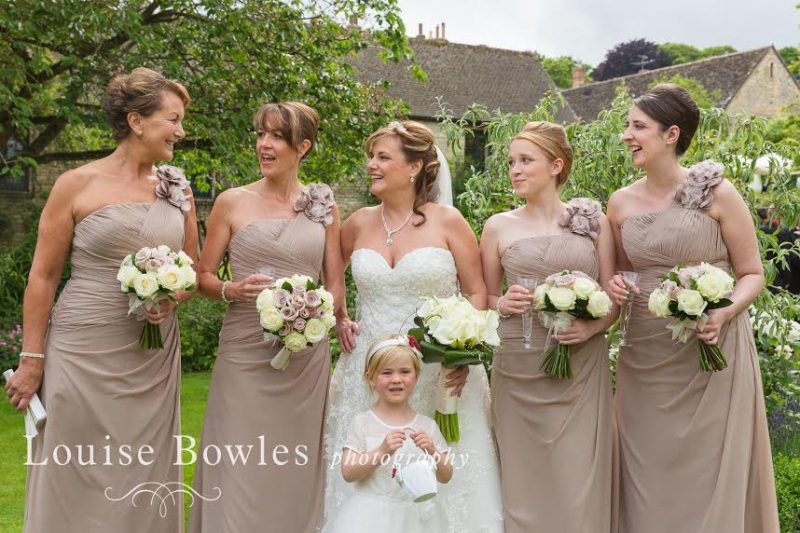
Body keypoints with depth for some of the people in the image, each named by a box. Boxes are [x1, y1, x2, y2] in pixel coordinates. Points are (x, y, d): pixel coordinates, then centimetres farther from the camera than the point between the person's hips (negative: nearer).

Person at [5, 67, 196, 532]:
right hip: (84, 353, -3)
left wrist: (171, 297, -6)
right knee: (77, 478, 6)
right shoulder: (77, 185, -6)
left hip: (154, 358, 4)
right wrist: (32, 359, -4)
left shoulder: (177, 189, 6)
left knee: (145, 479, 12)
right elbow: (43, 277, -3)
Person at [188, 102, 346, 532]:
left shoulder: (324, 208, 6)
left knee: (296, 471, 10)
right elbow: (203, 277, 5)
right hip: (245, 352, -2)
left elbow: (336, 287, 10)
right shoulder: (233, 201, 1)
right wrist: (234, 291, -14)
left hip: (306, 356, 2)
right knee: (239, 473, 0)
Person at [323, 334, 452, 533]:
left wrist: (432, 451, -16)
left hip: (416, 517, 2)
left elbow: (445, 477, 2)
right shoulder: (362, 423, -6)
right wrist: (382, 451, -23)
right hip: (372, 516, -2)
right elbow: (348, 473, -11)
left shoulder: (426, 426, 0)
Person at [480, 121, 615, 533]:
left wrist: (592, 327, -11)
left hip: (582, 368, 0)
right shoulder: (499, 226, 5)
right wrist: (503, 304, -8)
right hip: (519, 369, 1)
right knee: (524, 480, 6)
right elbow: (485, 298, 12)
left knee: (579, 480, 2)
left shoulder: (594, 221, 5)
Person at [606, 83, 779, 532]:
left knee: (714, 474, 6)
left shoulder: (716, 192, -8)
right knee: (648, 476, 12)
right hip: (646, 357, 4)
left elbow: (753, 274, -2)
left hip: (714, 353, -3)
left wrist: (725, 312, -20)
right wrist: (616, 287, -4)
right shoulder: (621, 203, 3)